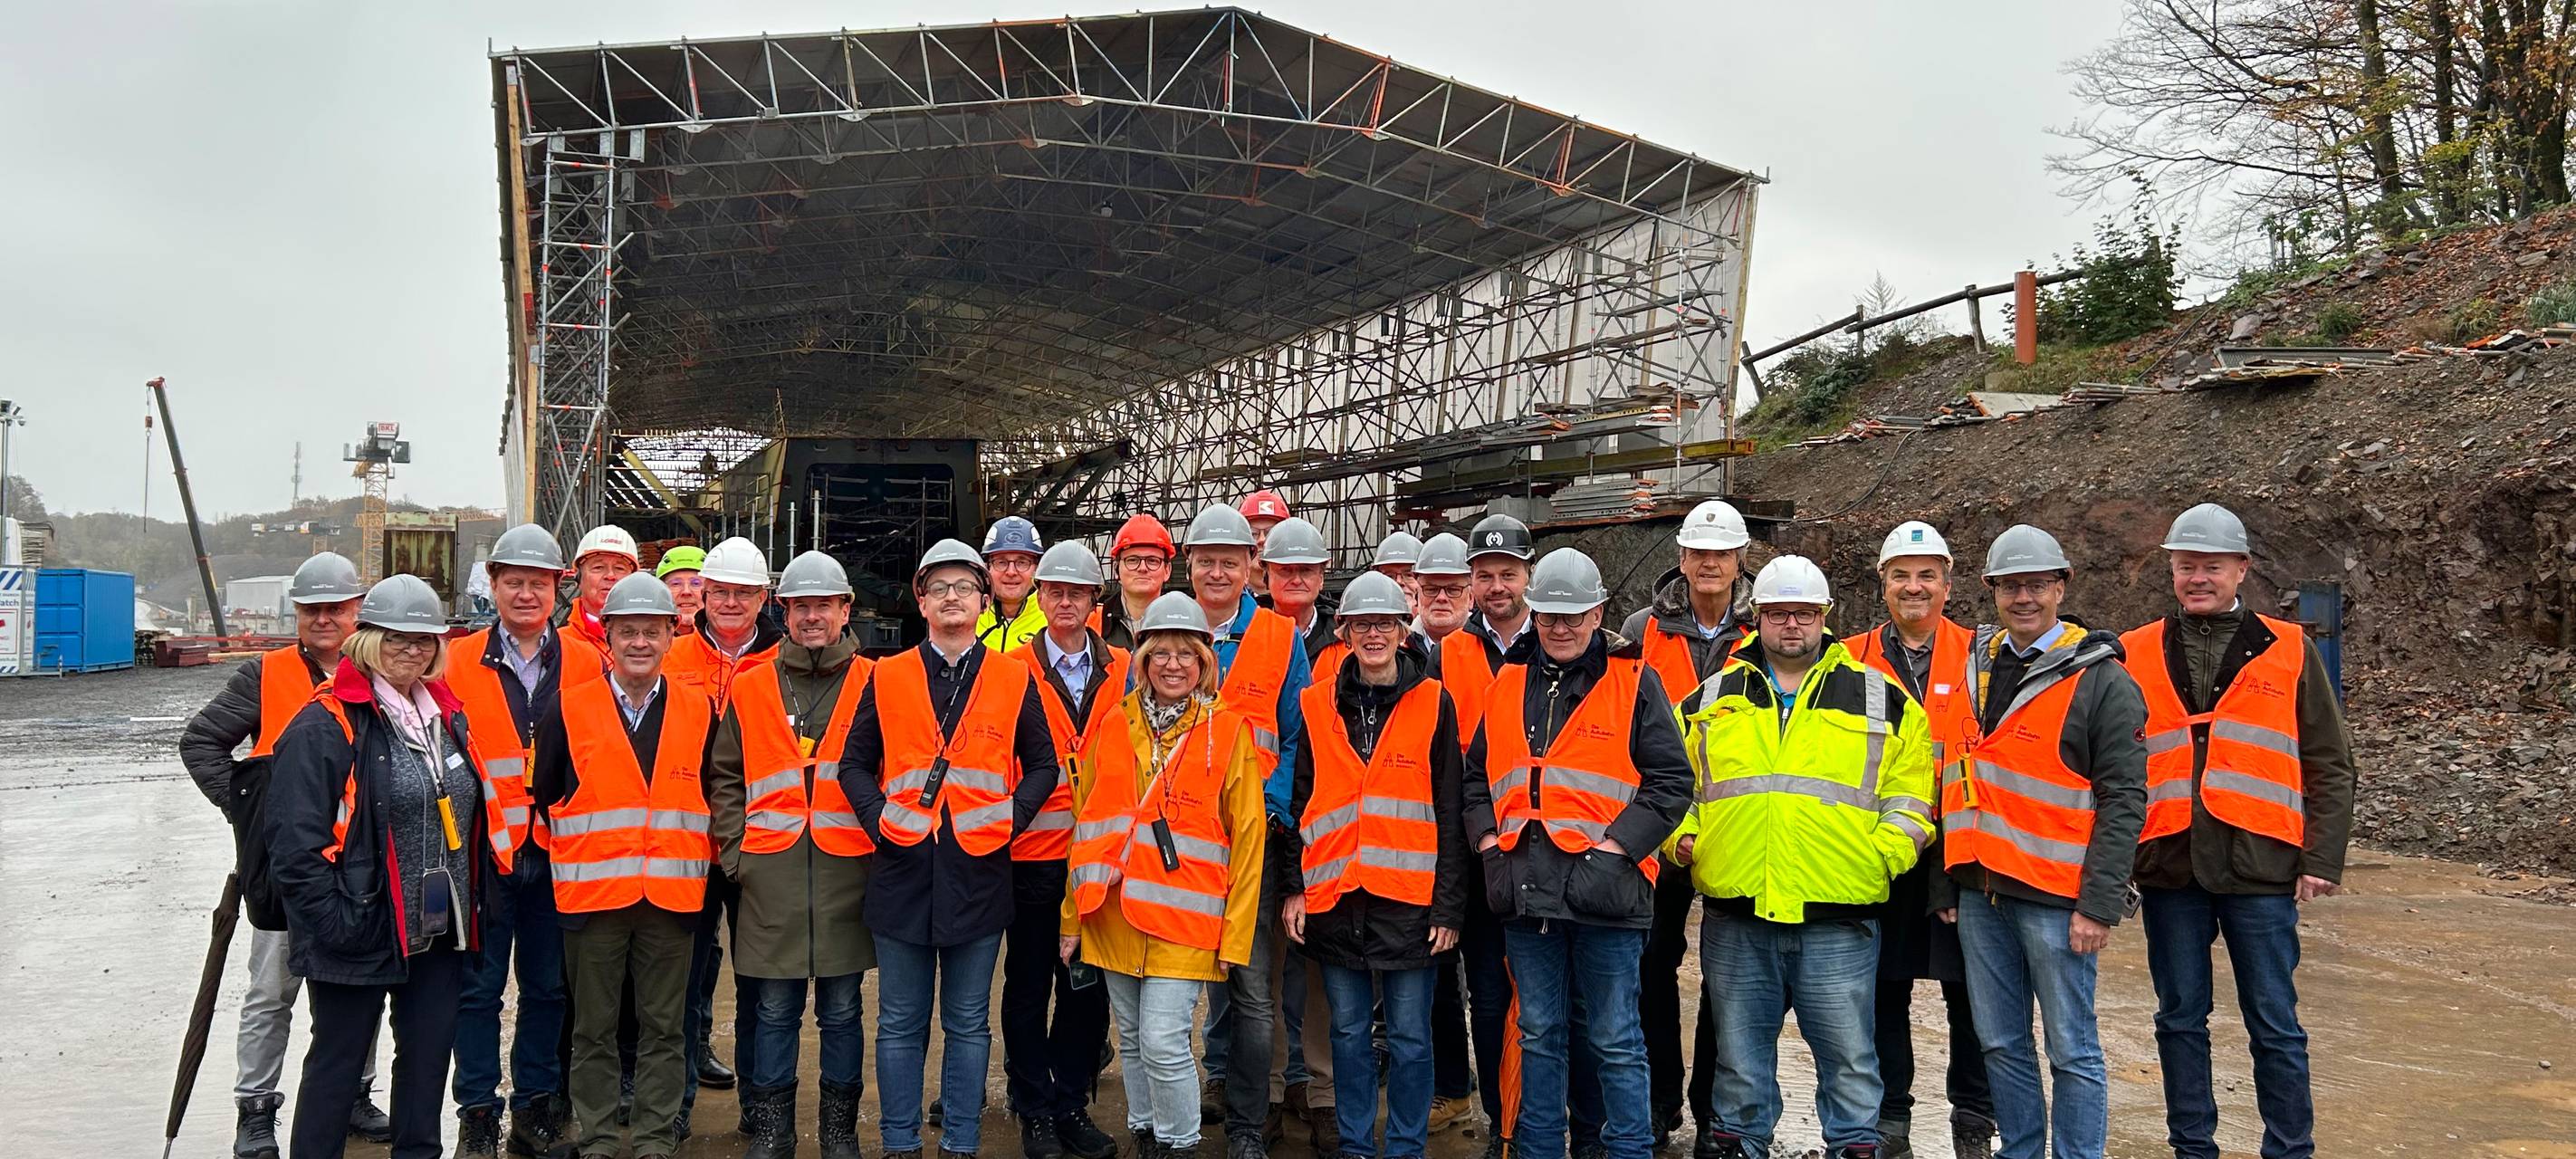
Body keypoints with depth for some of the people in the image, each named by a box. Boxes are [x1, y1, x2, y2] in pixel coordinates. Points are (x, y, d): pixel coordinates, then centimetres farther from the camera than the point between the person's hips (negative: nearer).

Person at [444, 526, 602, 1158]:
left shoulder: (587, 663, 4)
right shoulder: (458, 661, 1)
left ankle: (535, 1107, 24)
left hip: (560, 852, 2)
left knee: (548, 986, 11)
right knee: (479, 986, 5)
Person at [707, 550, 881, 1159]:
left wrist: (881, 840, 0)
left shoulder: (874, 684, 4)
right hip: (770, 872, 1)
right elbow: (724, 778, 12)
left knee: (841, 1008, 8)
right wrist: (734, 849, 4)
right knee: (774, 1008, 7)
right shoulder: (751, 686, 9)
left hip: (847, 870, -1)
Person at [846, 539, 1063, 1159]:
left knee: (969, 1023, 9)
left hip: (979, 871, 0)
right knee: (901, 1023, 9)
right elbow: (855, 763, 10)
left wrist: (1010, 817, -5)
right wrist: (879, 818, -5)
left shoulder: (1014, 678, 5)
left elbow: (1042, 765, 9)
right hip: (903, 868, 1)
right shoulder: (887, 677, 6)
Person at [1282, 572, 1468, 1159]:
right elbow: (1301, 803, 10)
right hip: (1334, 896, 2)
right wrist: (1294, 886, 3)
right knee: (1349, 1032, 11)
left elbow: (1450, 813, -1)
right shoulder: (1318, 704, 7)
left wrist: (1448, 905, -5)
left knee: (1409, 1037, 5)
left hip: (1409, 896, -2)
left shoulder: (1433, 703, 1)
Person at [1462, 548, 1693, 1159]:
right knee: (1539, 1035, 14)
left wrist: (1618, 845, -13)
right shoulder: (1508, 684, 12)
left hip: (1603, 886, -4)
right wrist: (1488, 837, 5)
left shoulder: (1634, 681, 0)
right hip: (1525, 890, 4)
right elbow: (1477, 775, 21)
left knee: (1615, 1041, 4)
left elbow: (1671, 781, -4)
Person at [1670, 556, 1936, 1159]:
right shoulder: (1709, 701, 11)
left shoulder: (1882, 700, 7)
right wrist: (1681, 837, 1)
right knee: (1739, 1050, 12)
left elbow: (1910, 796, 7)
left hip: (1839, 915, -1)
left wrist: (1886, 853, -7)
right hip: (1734, 915, 2)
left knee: (1848, 1052, 4)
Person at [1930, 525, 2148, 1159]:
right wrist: (1945, 882, 13)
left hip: (2055, 899, -6)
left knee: (2072, 1051, 2)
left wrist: (2099, 904, -15)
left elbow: (2123, 798, -9)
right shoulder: (1974, 666, 12)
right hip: (1978, 893, 6)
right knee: (2001, 1044, 13)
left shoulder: (2101, 680, -5)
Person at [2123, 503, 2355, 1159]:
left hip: (2261, 865, -1)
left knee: (2274, 1025, 6)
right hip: (2169, 867, 2)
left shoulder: (2289, 652, 5)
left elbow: (2328, 765, 5)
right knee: (2181, 1018, 11)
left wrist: (2322, 859, -2)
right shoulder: (2133, 656, 7)